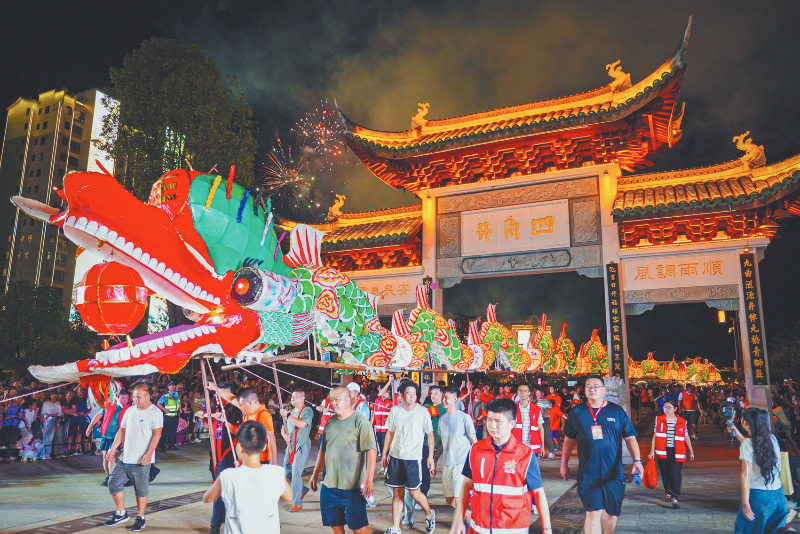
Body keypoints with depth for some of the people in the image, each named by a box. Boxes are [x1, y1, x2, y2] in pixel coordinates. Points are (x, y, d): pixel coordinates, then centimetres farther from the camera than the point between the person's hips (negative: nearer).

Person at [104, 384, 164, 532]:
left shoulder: (155, 413, -11)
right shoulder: (130, 411, 9)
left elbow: (157, 434, -17)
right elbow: (122, 430, 16)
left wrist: (149, 454, -25)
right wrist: (113, 448, 9)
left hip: (141, 460, -7)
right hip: (125, 458, 7)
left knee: (141, 490, 3)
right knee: (114, 483, 8)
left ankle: (140, 519, 18)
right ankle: (121, 513, 25)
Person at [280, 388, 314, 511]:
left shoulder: (307, 411, -7)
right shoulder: (290, 411, 15)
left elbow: (302, 424, -24)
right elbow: (283, 428, 18)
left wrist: (288, 415, -21)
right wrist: (284, 434, -5)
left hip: (302, 446, -8)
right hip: (290, 446, 8)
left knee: (296, 473, -13)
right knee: (286, 471, 13)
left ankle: (297, 503, -5)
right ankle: (302, 489, 35)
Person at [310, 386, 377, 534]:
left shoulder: (360, 421, -11)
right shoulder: (330, 422, 9)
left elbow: (371, 451, -16)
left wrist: (369, 479, -23)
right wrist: (315, 475, 18)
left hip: (353, 486, -6)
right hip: (329, 485, 6)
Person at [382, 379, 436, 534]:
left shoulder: (423, 412, -7)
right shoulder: (395, 411, 2)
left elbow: (430, 434, -4)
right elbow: (390, 433, 11)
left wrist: (430, 457, -9)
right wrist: (384, 453, 9)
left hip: (413, 458, -3)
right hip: (395, 457, 3)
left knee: (415, 492, -1)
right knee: (397, 493, 9)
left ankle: (429, 514, 27)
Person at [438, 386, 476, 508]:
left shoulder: (464, 417, -6)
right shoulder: (442, 419, 10)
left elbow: (474, 440, -5)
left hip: (462, 462, -6)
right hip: (447, 463, 6)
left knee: (459, 499, -12)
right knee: (449, 500, 11)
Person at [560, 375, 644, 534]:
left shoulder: (617, 411, 0)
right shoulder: (576, 412, 1)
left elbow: (630, 438, 2)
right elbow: (569, 440, 10)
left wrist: (637, 460, -12)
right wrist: (564, 464, 12)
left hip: (614, 473, 1)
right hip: (588, 474, -1)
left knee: (612, 511, 15)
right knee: (593, 512, -4)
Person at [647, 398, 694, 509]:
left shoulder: (682, 422, 3)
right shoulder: (659, 419, 5)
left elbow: (686, 437, 12)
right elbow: (655, 435, 8)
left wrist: (691, 451, 12)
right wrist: (652, 451, 5)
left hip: (677, 453, -2)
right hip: (662, 452, 2)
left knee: (675, 475, -8)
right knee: (665, 474, 12)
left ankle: (675, 499, -5)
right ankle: (668, 492, 33)